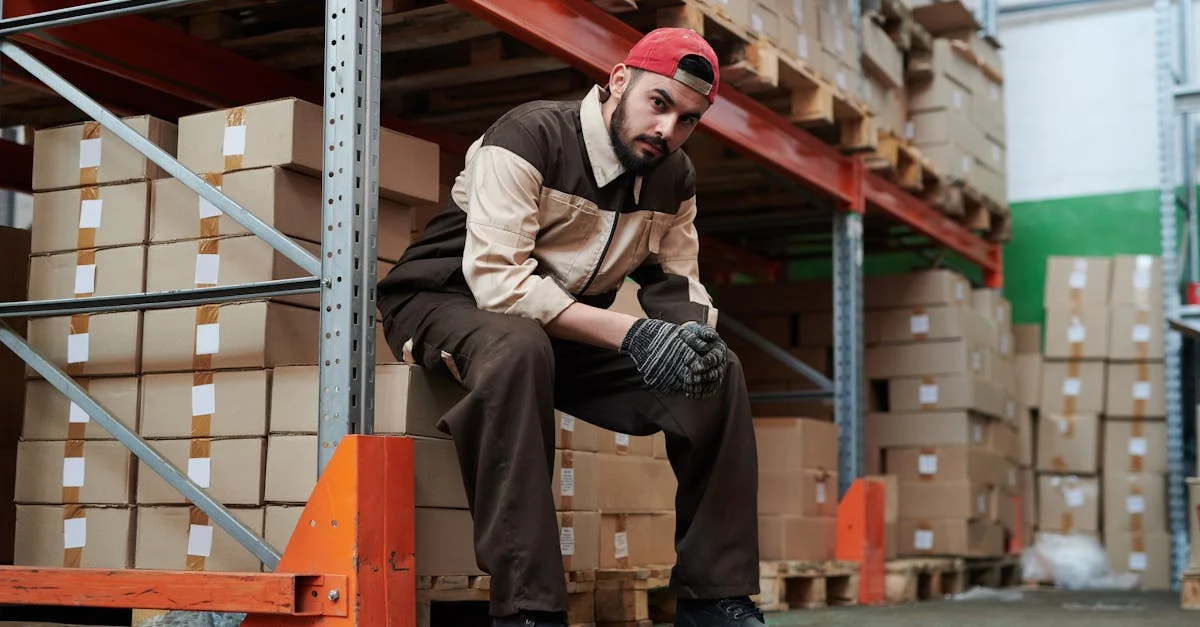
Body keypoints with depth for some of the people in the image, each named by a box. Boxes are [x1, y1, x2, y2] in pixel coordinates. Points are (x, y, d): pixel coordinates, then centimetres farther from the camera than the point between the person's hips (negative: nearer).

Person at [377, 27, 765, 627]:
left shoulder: (674, 178, 0)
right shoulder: (530, 138, -22)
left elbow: (676, 282, 4)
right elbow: (497, 282, -31)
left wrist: (697, 333, -22)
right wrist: (630, 333, -35)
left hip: (572, 328, 7)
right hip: (448, 303, -6)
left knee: (719, 371, -10)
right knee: (520, 348, -41)